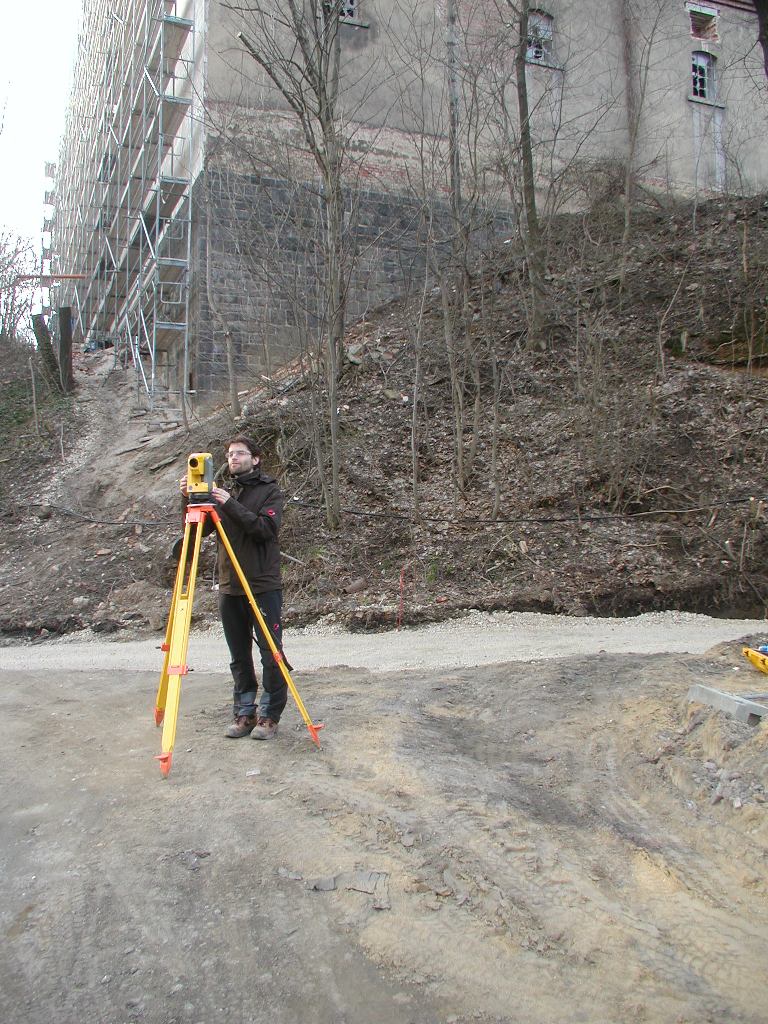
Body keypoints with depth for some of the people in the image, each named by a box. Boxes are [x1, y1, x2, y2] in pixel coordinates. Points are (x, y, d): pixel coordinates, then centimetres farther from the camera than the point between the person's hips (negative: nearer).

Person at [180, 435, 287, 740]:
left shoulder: (270, 491, 0)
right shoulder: (224, 493, 15)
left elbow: (266, 528, -16)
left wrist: (231, 505, -20)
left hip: (263, 587, -5)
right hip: (229, 588, 5)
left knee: (270, 654, -2)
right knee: (239, 657, 10)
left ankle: (269, 715, 8)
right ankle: (244, 714, 19)